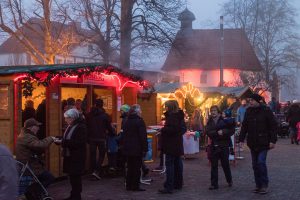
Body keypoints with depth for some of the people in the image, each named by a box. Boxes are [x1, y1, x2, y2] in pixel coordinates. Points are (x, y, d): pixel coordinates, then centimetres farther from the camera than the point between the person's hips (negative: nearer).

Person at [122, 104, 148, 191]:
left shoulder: (127, 121, 10)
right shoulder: (139, 121, -12)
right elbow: (143, 136, -15)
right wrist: (144, 148, -11)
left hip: (127, 148, 7)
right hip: (137, 149, -7)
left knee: (130, 167, 13)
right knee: (137, 167, 0)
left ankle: (128, 185, 16)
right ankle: (135, 186, 1)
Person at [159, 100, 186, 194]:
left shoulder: (172, 116, -16)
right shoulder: (179, 115, 14)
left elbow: (173, 128, -28)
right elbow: (183, 129, 19)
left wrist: (163, 129, -16)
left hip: (171, 145, -10)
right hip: (178, 144, 10)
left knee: (169, 164, -10)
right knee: (177, 163, 14)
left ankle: (169, 187, -11)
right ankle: (178, 184, 23)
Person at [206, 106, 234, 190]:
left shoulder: (224, 120, -3)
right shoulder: (209, 122, 7)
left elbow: (232, 130, -8)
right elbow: (208, 132, -8)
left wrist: (223, 132, -20)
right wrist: (217, 132, -19)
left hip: (224, 145, -2)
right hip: (214, 146, 3)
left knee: (225, 164, 7)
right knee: (213, 166, 4)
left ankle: (229, 181, 29)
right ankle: (214, 184, 10)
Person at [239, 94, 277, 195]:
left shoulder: (266, 110, -8)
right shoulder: (248, 111, 6)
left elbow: (273, 126, -8)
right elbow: (244, 126, 10)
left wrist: (273, 140, -13)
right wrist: (241, 139, 3)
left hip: (263, 142, -5)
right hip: (252, 143, 5)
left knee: (261, 162, -12)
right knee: (255, 164, 9)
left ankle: (264, 185, -1)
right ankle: (258, 185, 18)